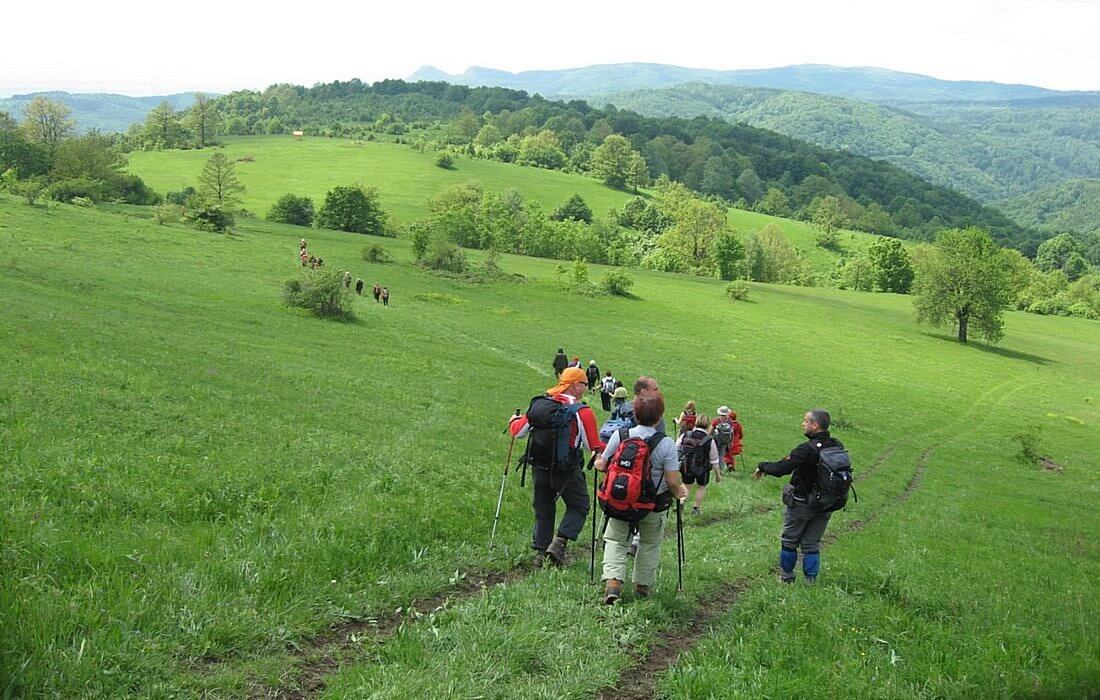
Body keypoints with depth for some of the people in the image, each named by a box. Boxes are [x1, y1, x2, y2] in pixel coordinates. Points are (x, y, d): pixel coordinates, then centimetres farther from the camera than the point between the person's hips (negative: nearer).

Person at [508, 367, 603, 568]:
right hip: (567, 469, -4)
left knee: (543, 511, 16)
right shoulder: (583, 412, -13)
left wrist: (514, 421, 28)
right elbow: (593, 446, -8)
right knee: (578, 507, 13)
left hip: (540, 467, 5)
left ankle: (540, 553, 14)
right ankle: (559, 543, -3)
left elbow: (517, 431, 6)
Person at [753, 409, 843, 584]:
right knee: (812, 544, 16)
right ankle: (811, 581, 16)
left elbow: (780, 469, -25)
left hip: (802, 504, -5)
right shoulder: (837, 446, -6)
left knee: (789, 541, 14)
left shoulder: (807, 450, -26)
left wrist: (762, 466, -6)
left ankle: (786, 577, 24)